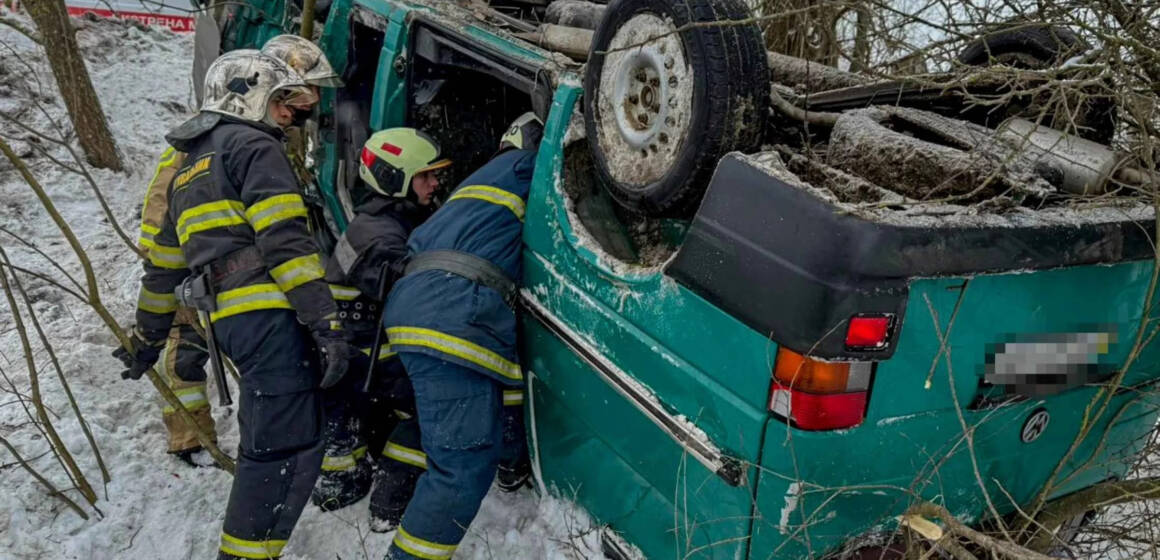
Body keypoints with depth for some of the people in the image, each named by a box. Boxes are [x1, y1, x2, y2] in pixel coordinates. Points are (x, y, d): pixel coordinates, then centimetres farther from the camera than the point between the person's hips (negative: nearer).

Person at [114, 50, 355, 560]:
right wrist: (327, 323, -19)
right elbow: (285, 241, -14)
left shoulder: (190, 171, 29)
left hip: (229, 319, 10)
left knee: (265, 441, 20)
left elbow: (163, 266, 31)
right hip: (269, 313, -10)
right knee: (288, 449, -9)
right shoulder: (253, 146, 0)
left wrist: (146, 337, 39)